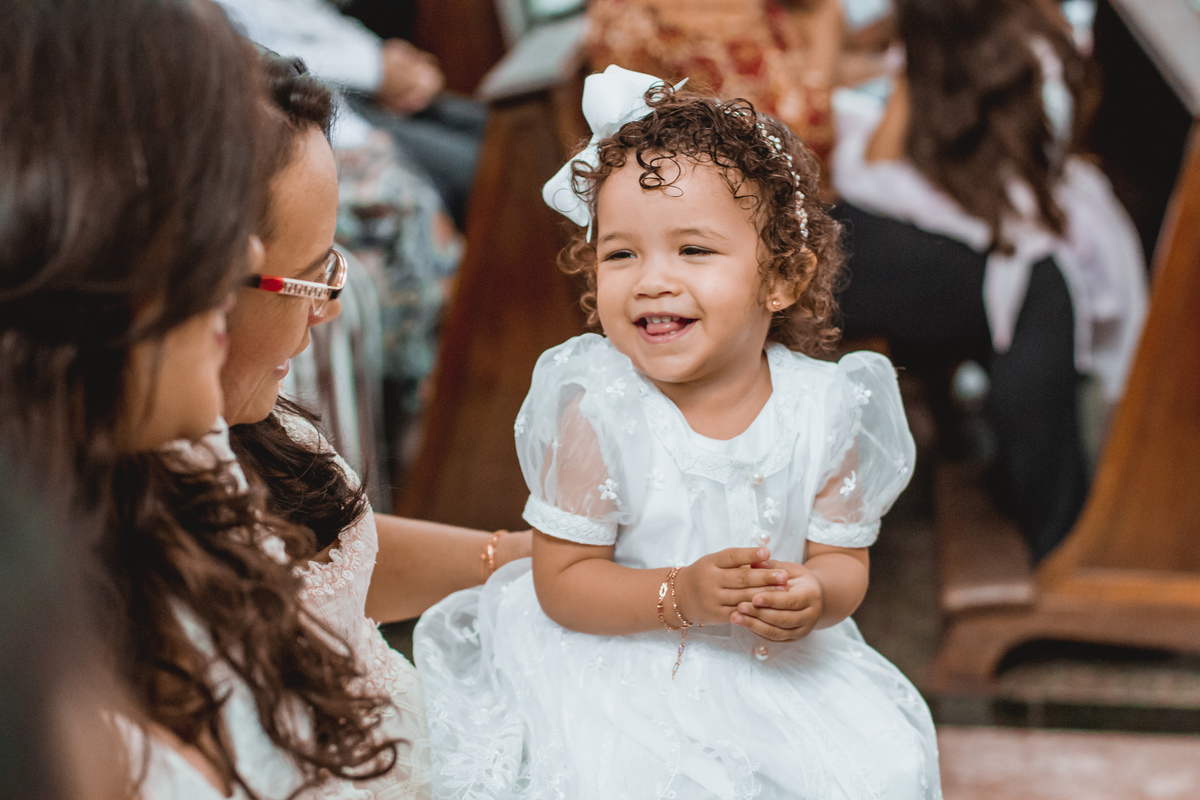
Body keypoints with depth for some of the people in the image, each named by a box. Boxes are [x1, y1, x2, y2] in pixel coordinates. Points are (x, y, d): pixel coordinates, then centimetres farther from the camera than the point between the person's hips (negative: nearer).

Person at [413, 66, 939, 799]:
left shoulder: (823, 411, -8)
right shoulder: (595, 409, -15)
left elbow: (844, 560, 1)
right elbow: (562, 581, -12)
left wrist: (816, 595, -23)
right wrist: (680, 594, -27)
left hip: (776, 663, 3)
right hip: (621, 669, -3)